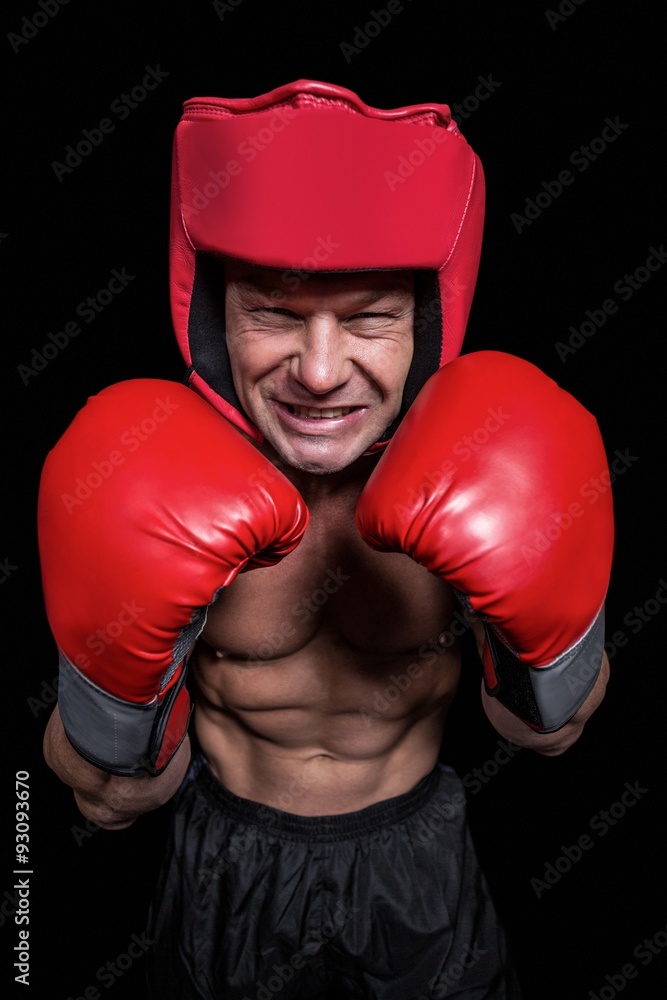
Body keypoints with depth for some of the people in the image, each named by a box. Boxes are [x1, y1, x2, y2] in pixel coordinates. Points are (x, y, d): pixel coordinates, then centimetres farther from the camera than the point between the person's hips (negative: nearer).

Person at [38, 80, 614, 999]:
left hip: (419, 877, 1)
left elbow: (547, 733, -9)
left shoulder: (476, 467, -21)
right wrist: (107, 672, -35)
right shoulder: (149, 480, -23)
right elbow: (116, 801, -15)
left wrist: (550, 637, -30)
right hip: (229, 882, 0)